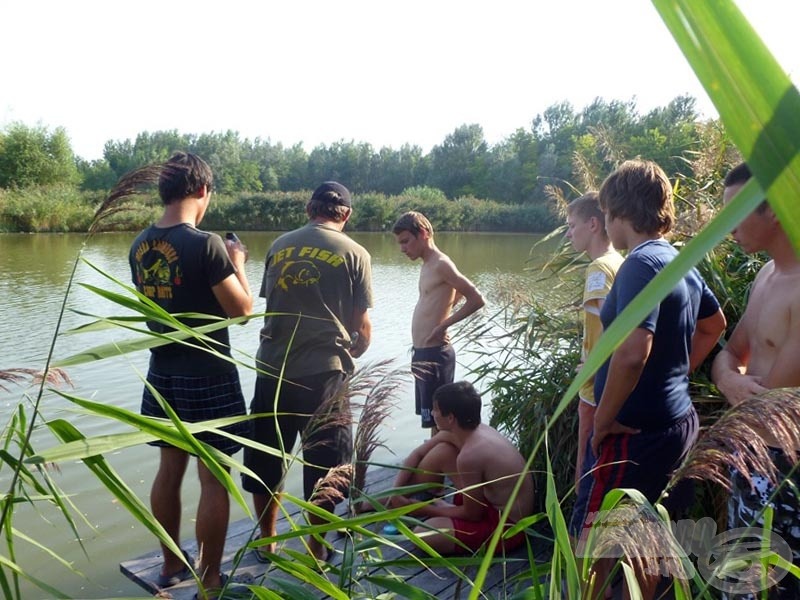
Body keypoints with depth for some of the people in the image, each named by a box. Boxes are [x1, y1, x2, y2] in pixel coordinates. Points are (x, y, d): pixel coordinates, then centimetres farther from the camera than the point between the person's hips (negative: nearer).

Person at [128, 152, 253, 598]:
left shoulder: (140, 246, 3)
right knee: (213, 479, 4)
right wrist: (238, 263, 0)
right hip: (208, 376, -7)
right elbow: (242, 308, -15)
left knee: (170, 468, 18)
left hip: (163, 373, 7)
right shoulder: (206, 244, -20)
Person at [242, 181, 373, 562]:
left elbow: (270, 306, 11)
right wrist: (355, 352, 17)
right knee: (323, 465, 11)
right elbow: (361, 324, -3)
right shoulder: (354, 254, -3)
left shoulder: (278, 246, 6)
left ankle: (267, 541, 33)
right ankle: (316, 548, 24)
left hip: (273, 369, 4)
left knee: (266, 458, 18)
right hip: (325, 372, -3)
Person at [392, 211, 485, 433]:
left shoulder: (441, 264, -15)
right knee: (433, 420, 19)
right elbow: (458, 292, 27)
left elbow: (477, 299, -19)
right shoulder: (427, 266, 13)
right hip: (422, 353, 10)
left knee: (438, 421, -2)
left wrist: (444, 325, -15)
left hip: (434, 354, -10)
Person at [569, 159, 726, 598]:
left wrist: (603, 420, -19)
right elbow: (714, 324, 25)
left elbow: (632, 353, -30)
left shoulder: (642, 264, -19)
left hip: (634, 431, -9)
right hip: (678, 422, 9)